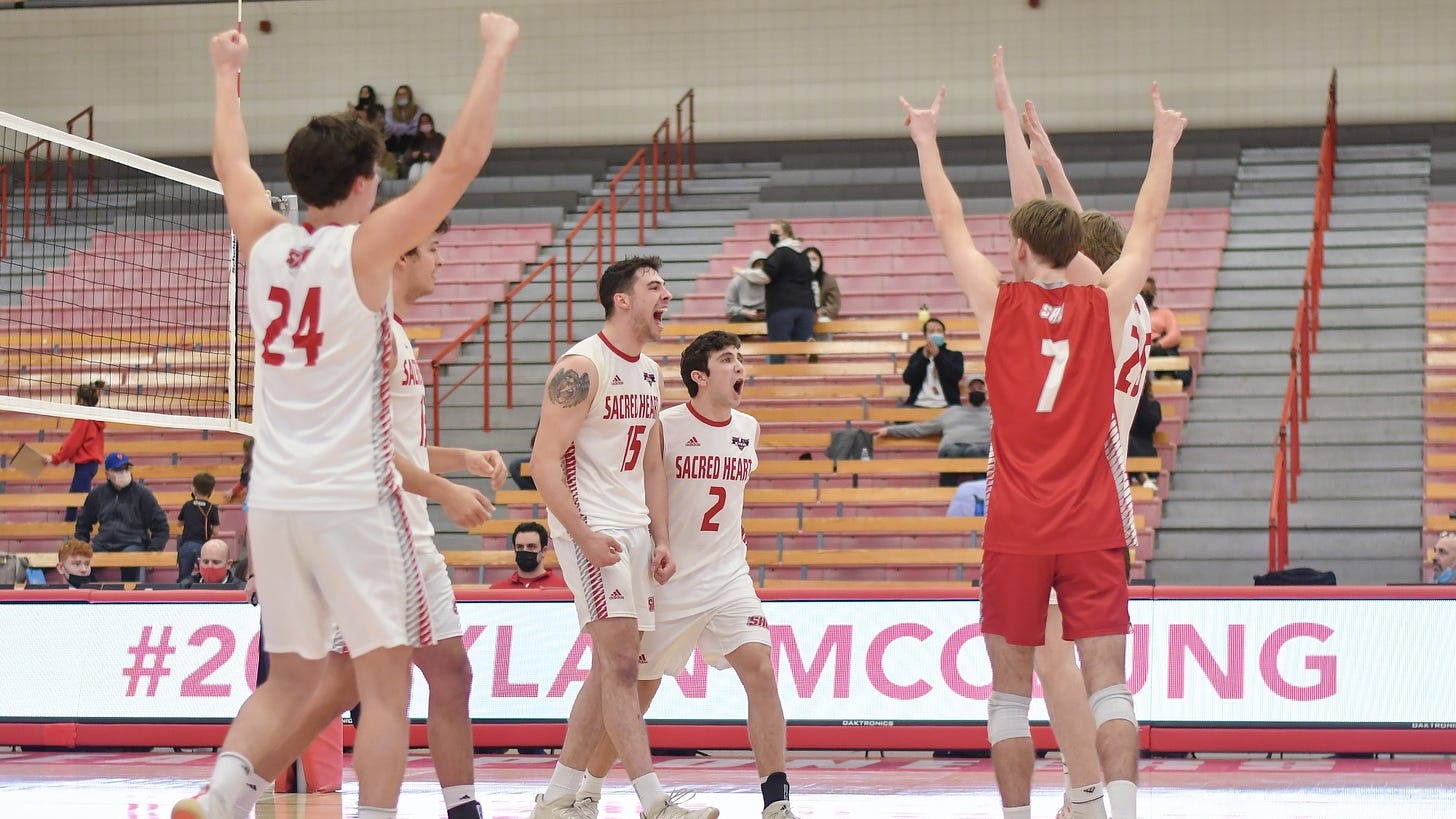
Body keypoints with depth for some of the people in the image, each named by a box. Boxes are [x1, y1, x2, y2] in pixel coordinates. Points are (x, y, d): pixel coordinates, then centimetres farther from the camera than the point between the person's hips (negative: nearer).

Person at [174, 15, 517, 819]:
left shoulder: (263, 244, 6)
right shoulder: (365, 246, -8)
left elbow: (231, 163, 25)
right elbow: (461, 160, -11)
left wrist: (227, 73, 39)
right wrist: (497, 50, -5)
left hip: (272, 502, 6)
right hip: (353, 501, -6)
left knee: (290, 677, 14)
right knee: (385, 684, 0)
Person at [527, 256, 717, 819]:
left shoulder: (650, 373, 14)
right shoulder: (582, 366, -12)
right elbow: (544, 461, -17)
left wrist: (660, 539, 11)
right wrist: (584, 538, -22)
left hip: (635, 529, 9)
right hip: (589, 526, -9)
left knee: (611, 668, 9)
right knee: (620, 661, -13)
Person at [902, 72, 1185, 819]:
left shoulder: (999, 303, 0)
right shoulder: (1106, 306, 4)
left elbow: (949, 222, 12)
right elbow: (1146, 226, 18)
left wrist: (926, 139, 24)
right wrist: (1164, 144, 30)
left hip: (1016, 531, -1)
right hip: (1094, 527, 1)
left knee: (1010, 693, 7)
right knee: (1108, 686, -4)